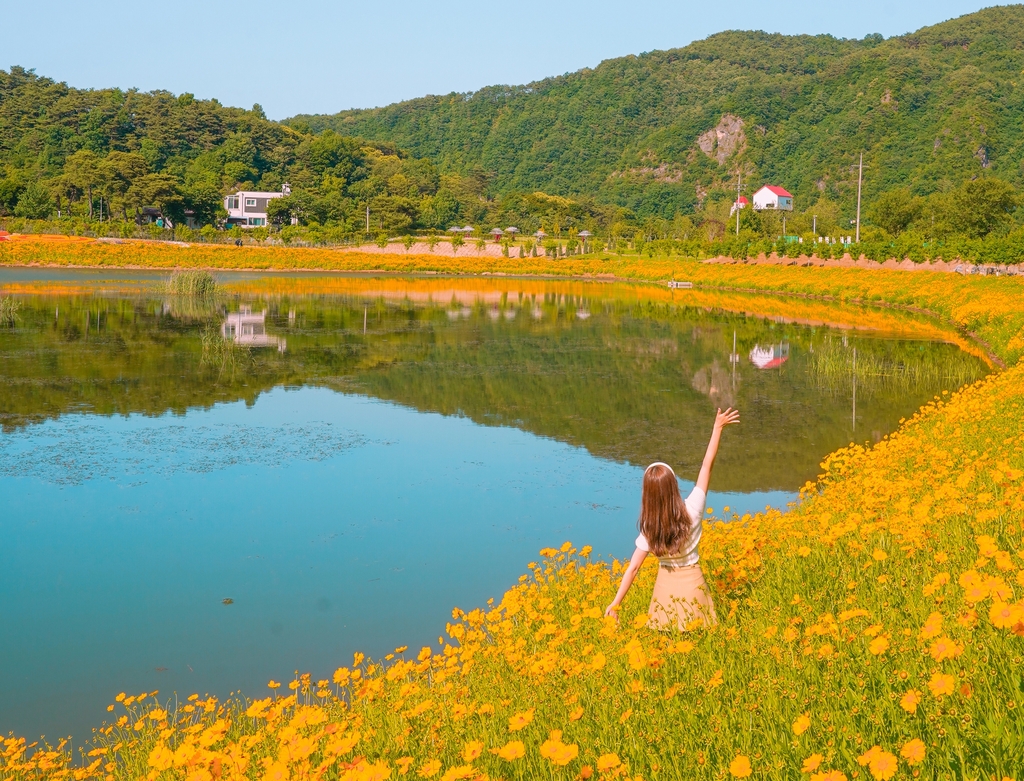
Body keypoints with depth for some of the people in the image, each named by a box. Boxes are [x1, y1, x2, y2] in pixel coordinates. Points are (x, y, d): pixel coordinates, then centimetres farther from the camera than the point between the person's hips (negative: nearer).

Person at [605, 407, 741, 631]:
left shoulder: (649, 529, -13)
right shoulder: (692, 510, -15)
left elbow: (633, 568, -14)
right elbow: (707, 466, -9)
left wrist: (615, 604, -9)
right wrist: (718, 428, -2)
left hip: (666, 588, 0)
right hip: (692, 586, 0)